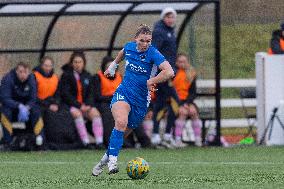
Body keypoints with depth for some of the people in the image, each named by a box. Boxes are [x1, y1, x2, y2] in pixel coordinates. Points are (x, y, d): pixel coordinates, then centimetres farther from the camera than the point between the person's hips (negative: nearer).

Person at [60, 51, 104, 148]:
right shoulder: (66, 75, 1)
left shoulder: (87, 76, 15)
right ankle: (85, 141, -39)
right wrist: (79, 106, -16)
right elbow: (65, 94, -8)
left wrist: (88, 104, -9)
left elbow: (91, 93, 12)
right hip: (70, 105, -4)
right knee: (77, 113, -34)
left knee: (95, 112, -24)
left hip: (85, 105, 4)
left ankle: (99, 141, -32)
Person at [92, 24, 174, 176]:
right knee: (121, 122, -29)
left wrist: (151, 82, -25)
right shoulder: (129, 47, 0)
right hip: (123, 94, 1)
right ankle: (112, 160, -31)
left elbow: (169, 72, -27)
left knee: (122, 133, 8)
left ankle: (105, 159, 32)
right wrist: (113, 66, 39)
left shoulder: (153, 54, -14)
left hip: (141, 100, -1)